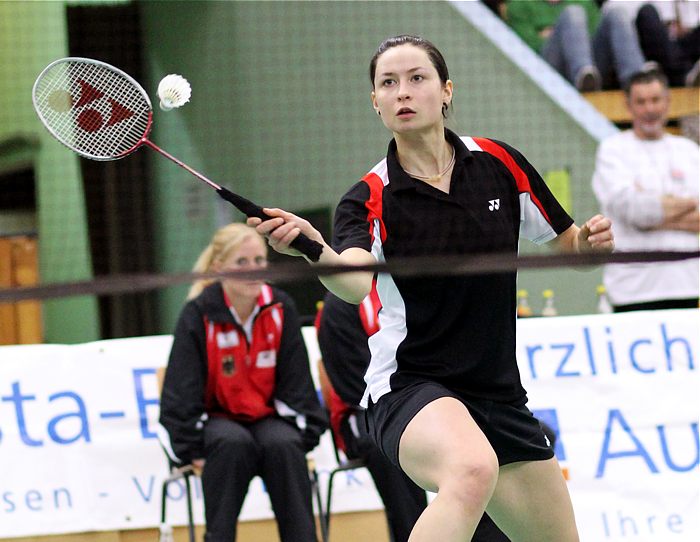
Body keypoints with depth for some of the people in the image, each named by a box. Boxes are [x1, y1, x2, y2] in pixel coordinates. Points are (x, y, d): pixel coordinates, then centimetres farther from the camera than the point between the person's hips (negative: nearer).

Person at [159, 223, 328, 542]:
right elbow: (182, 392, -7)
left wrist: (303, 436, -3)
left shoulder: (280, 309, -2)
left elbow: (297, 384, 5)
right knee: (233, 444, -35)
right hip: (216, 418, -2)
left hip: (269, 416, 2)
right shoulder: (198, 315, -11)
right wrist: (194, 449, -10)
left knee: (284, 446, -30)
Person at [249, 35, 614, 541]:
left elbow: (570, 246, 16)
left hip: (499, 394, 5)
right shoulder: (370, 199, -7)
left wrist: (594, 239, -8)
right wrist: (313, 247, -49)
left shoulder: (501, 165, 3)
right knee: (472, 468, -38)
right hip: (407, 386, -5)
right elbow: (354, 283, -28)